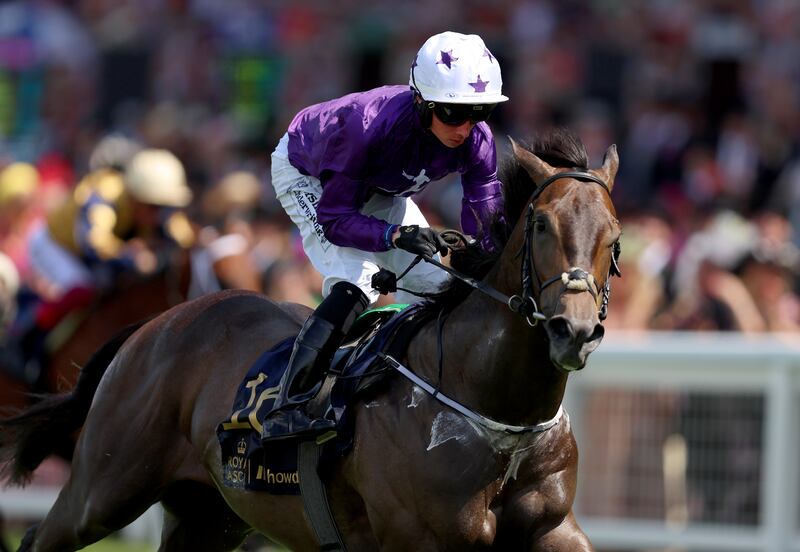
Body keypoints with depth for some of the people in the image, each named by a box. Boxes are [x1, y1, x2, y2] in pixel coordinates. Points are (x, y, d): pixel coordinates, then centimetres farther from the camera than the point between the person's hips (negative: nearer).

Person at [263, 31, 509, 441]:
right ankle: (285, 413, -29)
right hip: (308, 177, -6)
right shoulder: (369, 126, -43)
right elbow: (334, 218, -37)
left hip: (378, 190, 6)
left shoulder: (476, 140, -28)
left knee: (441, 287, -2)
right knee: (356, 286, -27)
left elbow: (485, 223, -21)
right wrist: (395, 234, -53)